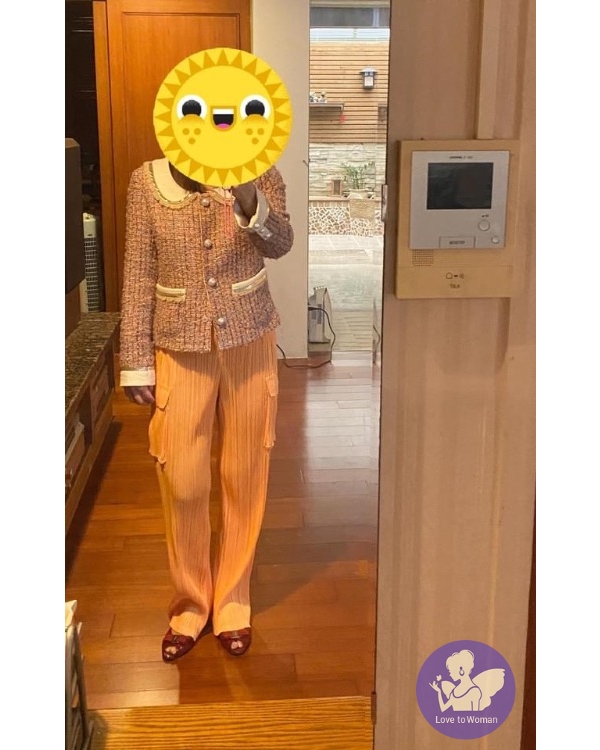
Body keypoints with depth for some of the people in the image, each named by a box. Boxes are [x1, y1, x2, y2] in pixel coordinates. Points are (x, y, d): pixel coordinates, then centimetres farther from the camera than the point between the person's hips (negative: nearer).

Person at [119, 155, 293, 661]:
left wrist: (251, 205, -41)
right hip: (181, 348, 0)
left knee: (245, 476, 9)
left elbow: (280, 244, -20)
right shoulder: (147, 182, -5)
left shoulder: (260, 175, -5)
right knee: (182, 482, 5)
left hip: (248, 341, 1)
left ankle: (232, 601, 28)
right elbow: (138, 275, -3)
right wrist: (136, 362, -4)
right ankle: (191, 602, 27)